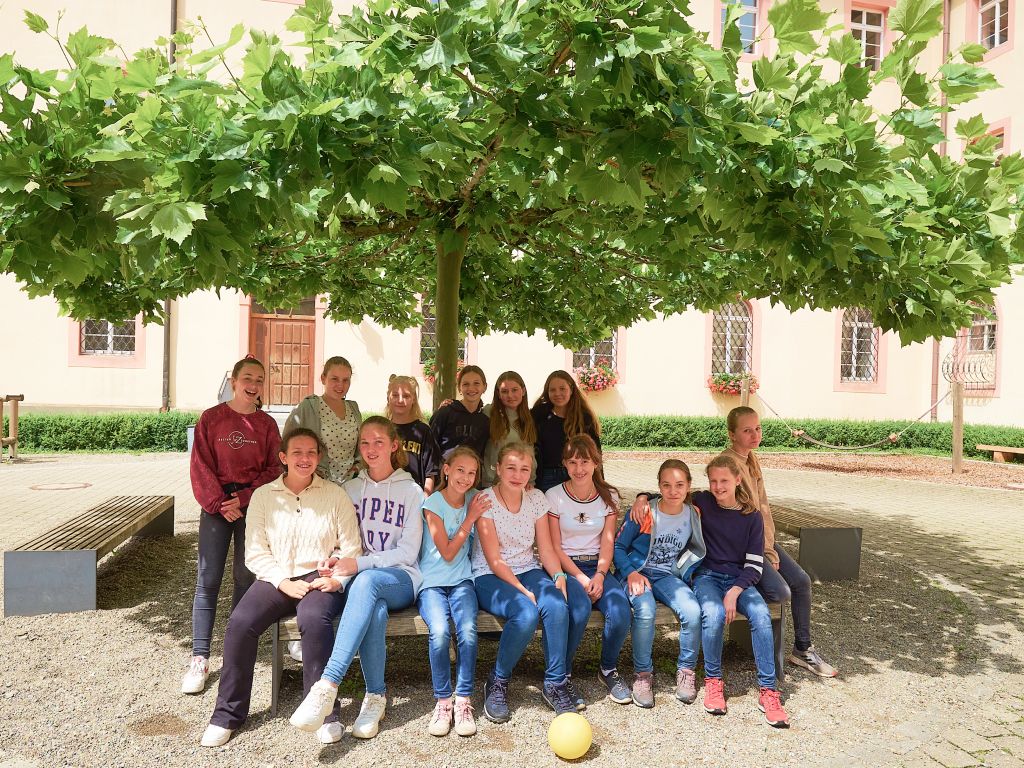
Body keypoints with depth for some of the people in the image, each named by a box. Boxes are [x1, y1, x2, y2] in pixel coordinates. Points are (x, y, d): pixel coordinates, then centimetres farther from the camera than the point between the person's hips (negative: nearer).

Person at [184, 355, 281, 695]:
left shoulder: (267, 424, 4)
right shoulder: (211, 418, 1)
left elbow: (273, 470, 1)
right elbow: (201, 467, -3)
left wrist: (243, 499, -10)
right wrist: (219, 504, -11)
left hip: (253, 505, 1)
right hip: (217, 506, -1)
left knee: (245, 579, 7)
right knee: (208, 580, -2)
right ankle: (199, 659, 4)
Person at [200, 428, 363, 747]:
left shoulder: (335, 495, 6)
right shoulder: (263, 496, 9)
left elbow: (350, 549, 4)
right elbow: (255, 551, 3)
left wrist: (337, 578, -15)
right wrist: (283, 582, -11)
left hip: (320, 578, -2)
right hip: (276, 578, 2)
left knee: (314, 618, -34)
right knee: (240, 622, -25)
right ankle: (228, 714, -5)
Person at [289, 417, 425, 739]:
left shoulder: (412, 492, 4)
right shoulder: (350, 489, 15)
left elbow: (408, 552, -3)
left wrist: (359, 564, -15)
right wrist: (335, 560, -10)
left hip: (401, 579, -2)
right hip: (360, 579, 2)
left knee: (367, 580, -39)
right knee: (375, 609, -37)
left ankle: (327, 686, -44)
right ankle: (375, 697, -23)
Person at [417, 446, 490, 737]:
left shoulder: (474, 499, 5)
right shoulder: (433, 504, -6)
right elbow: (447, 553, -9)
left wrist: (476, 516, -1)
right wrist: (470, 518, -10)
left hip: (462, 580, 3)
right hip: (432, 582, -3)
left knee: (468, 631, -25)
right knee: (440, 631, -29)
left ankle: (463, 701, -11)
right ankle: (443, 700, -11)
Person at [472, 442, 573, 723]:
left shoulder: (537, 498, 3)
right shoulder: (485, 500, -11)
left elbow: (546, 549, 5)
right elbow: (494, 560, -14)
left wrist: (559, 576, -14)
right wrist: (522, 591, -22)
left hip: (528, 570, 5)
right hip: (490, 576, -4)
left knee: (557, 605, -27)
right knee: (527, 613, -32)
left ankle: (555, 684, -11)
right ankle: (497, 682, -8)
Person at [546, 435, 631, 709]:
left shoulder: (609, 496, 6)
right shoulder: (554, 496, -3)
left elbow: (607, 543, 2)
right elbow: (555, 547, -5)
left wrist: (599, 576, -14)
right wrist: (580, 578, -16)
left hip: (597, 567, 3)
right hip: (565, 567, -3)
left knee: (620, 609, -26)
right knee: (580, 608, -34)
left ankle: (609, 669, 2)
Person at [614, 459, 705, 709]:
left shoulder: (694, 514, 1)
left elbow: (695, 550, 17)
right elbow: (618, 547, -3)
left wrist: (689, 573, -1)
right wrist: (631, 573, -17)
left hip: (668, 575, 3)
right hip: (636, 573, -3)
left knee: (693, 612, -27)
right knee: (645, 610, -35)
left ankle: (686, 670, -1)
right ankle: (643, 674, -12)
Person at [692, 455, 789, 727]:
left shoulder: (752, 516, 1)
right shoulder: (701, 502, 1)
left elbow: (754, 565, -2)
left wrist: (734, 592, -18)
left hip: (739, 578, 1)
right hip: (706, 575, -1)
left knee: (761, 615, -28)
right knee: (714, 614, -33)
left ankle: (767, 690, -18)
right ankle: (713, 680, -10)